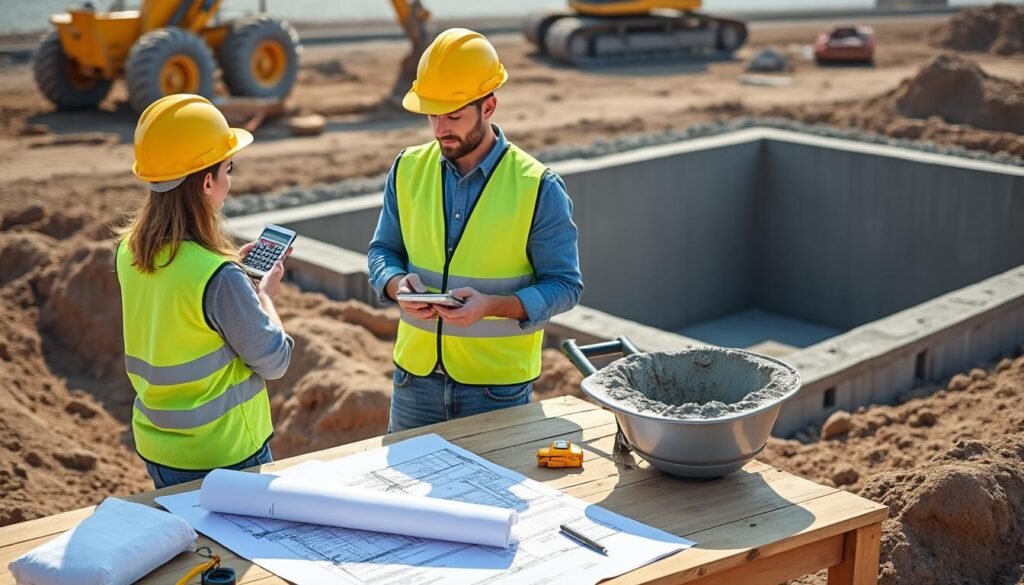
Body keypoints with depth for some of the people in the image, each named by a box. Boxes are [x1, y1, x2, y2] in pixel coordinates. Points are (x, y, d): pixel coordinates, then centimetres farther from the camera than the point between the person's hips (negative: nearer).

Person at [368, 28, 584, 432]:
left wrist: (492, 305, -26)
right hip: (415, 376, 3)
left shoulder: (537, 188, -12)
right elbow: (383, 250, 9)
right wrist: (397, 283, -14)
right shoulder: (408, 170, -1)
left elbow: (565, 286, -10)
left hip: (499, 386, -3)